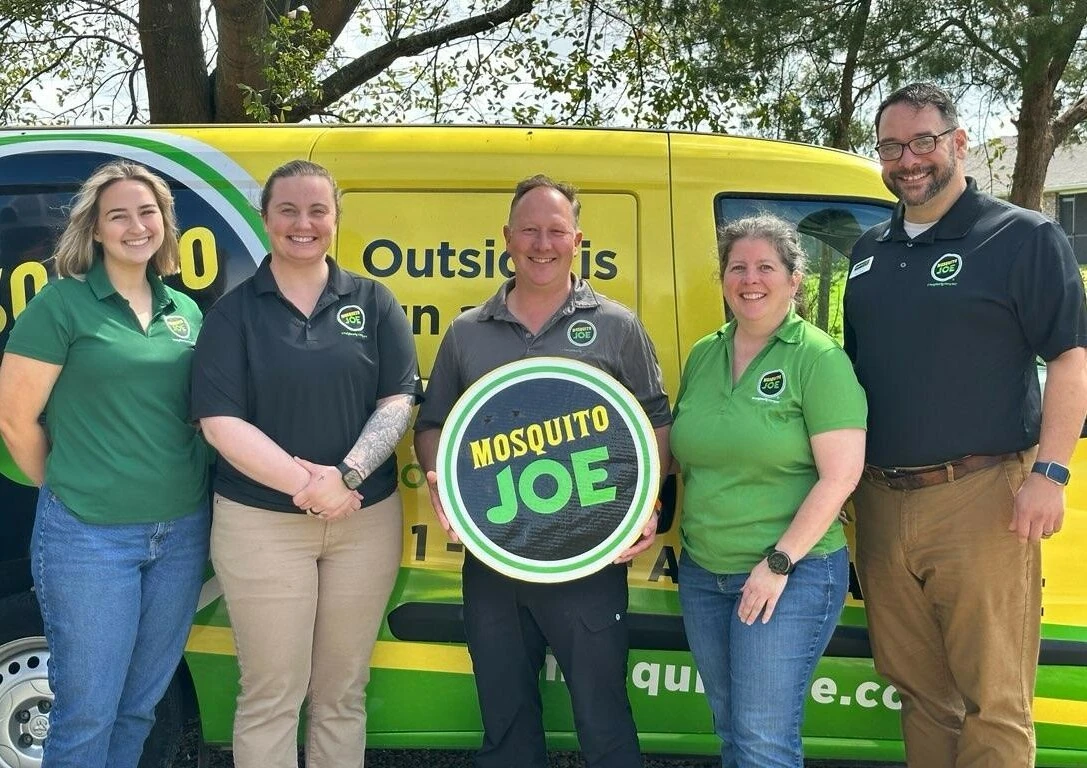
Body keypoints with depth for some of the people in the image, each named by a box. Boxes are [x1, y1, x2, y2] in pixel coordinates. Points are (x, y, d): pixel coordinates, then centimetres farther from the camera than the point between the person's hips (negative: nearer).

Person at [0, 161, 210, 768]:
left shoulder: (186, 311, 8)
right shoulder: (62, 303, -7)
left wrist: (184, 490, 6)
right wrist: (64, 489, 3)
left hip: (182, 532, 5)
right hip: (88, 537, -5)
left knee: (142, 701, 17)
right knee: (88, 712, 5)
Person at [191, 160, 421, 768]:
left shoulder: (374, 302, 5)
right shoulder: (234, 312, 0)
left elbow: (398, 401, -1)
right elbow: (220, 420, -8)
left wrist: (346, 476, -17)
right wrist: (306, 484, -18)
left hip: (366, 518, 2)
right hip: (261, 522, -1)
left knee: (343, 691, 12)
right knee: (270, 696, 6)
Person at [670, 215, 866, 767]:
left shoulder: (819, 359, -10)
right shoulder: (701, 356, 8)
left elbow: (840, 476, -16)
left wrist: (779, 562, -17)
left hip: (790, 575, -6)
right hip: (703, 572, 6)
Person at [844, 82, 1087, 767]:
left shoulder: (1025, 238, -2)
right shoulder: (869, 251, 16)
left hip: (981, 500, -6)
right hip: (881, 501, 6)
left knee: (993, 701, -1)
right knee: (917, 687, 15)